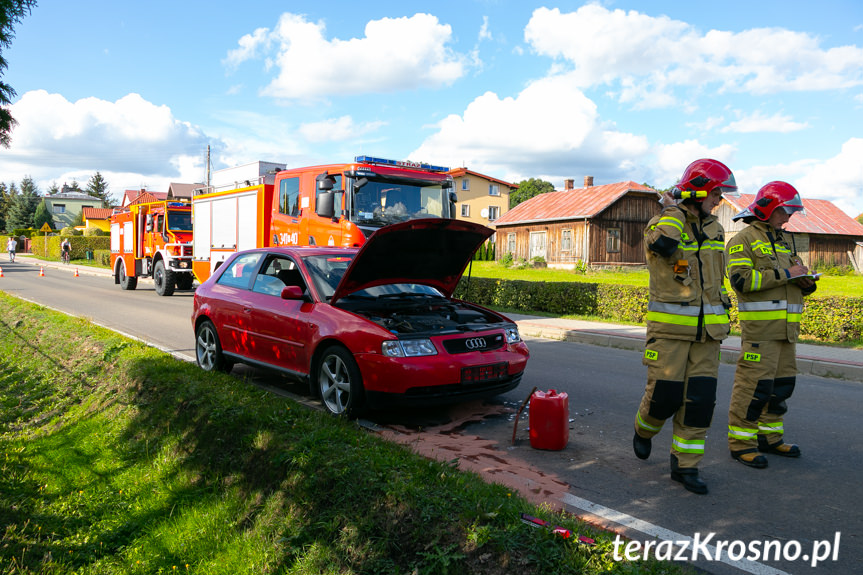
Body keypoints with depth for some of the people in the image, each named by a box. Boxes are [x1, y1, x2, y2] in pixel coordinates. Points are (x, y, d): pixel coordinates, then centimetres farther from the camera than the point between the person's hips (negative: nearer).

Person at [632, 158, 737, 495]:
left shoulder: (715, 230, 13)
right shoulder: (662, 223, -7)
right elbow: (662, 244, -32)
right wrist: (673, 210, -15)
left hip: (707, 330, 6)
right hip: (670, 327, -6)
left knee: (700, 399, 3)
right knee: (664, 394, -4)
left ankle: (685, 465, 14)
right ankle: (643, 430, 29)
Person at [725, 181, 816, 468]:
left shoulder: (785, 240, 21)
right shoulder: (744, 239, -5)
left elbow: (795, 280, 26)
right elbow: (741, 280, -17)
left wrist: (806, 280, 2)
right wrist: (784, 274, -16)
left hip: (786, 326, 8)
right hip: (759, 325, -8)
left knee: (782, 384, 12)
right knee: (754, 384, -8)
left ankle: (770, 437, 24)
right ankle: (740, 442, 1)